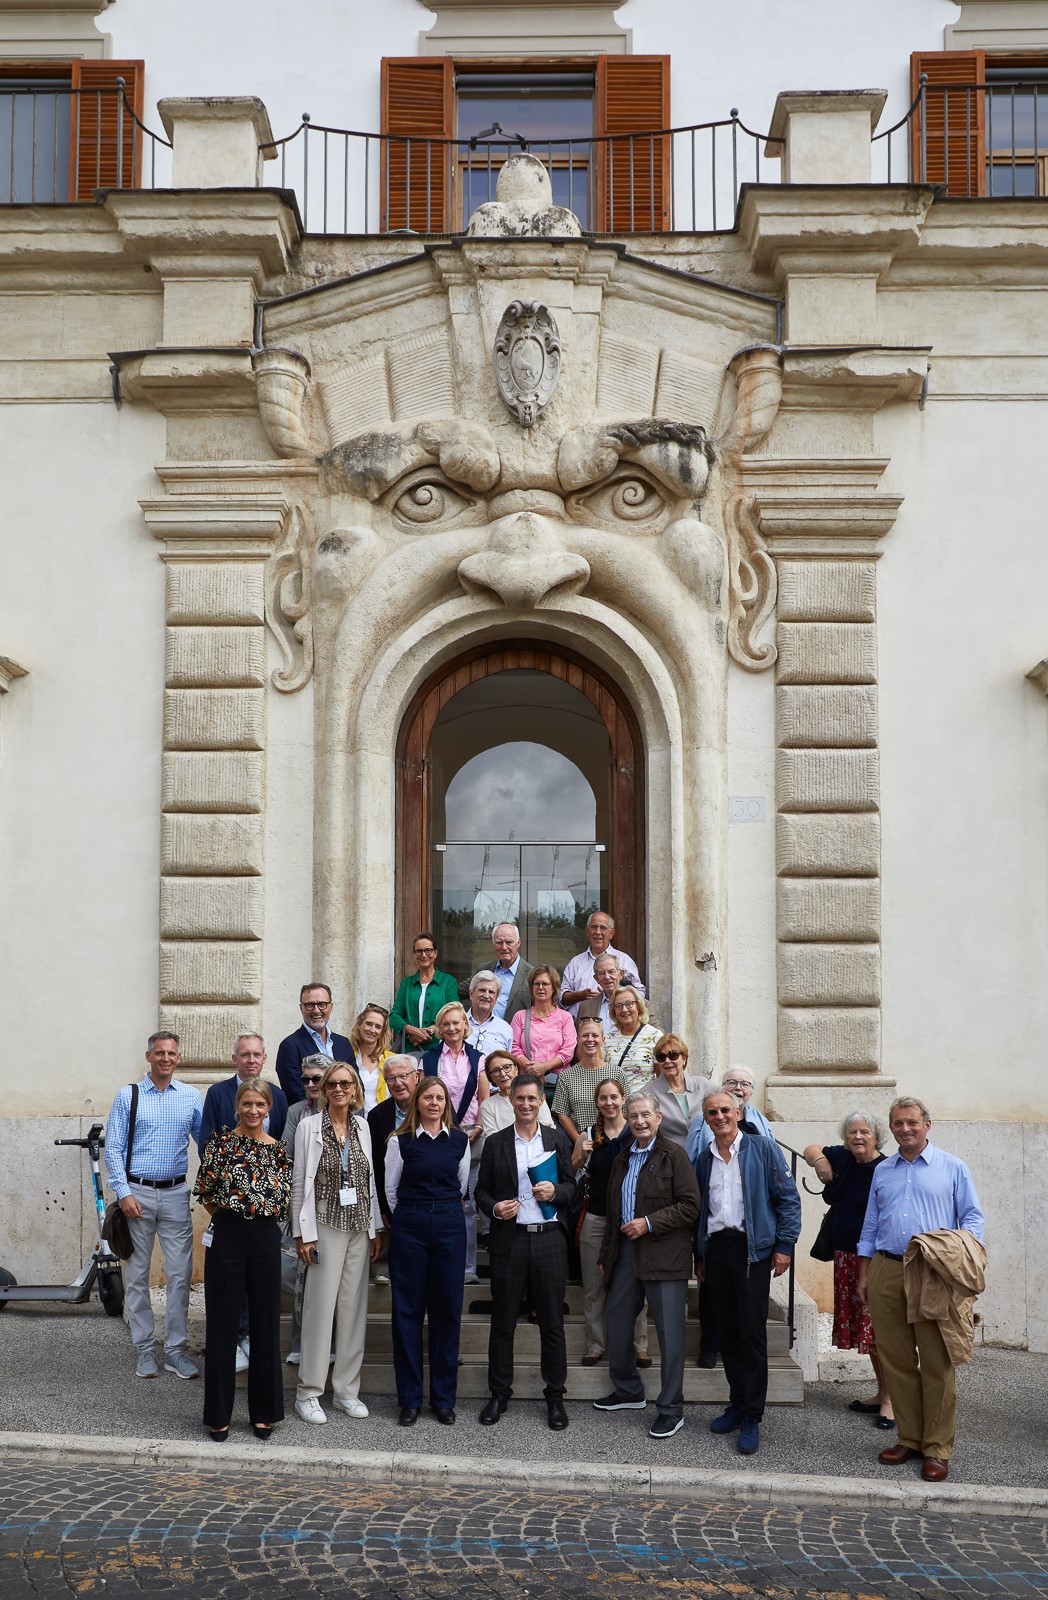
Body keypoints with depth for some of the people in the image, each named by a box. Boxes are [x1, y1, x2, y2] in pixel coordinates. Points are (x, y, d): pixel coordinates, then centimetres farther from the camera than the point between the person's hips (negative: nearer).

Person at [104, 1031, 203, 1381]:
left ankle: (176, 1350, 10)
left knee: (180, 1274, 1)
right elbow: (113, 1149, -1)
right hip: (137, 1193, -1)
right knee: (137, 1275, 5)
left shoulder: (191, 1097, 5)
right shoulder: (127, 1096, 1)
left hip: (175, 1194, 1)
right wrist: (124, 1192, -9)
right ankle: (144, 1350, 15)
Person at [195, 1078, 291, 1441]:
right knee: (222, 1325, 3)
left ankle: (263, 1411, 20)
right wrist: (228, 1219, 3)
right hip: (226, 1237, -2)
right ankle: (218, 1414, 13)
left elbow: (284, 1200, 8)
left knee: (265, 1324, 8)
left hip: (266, 1238, 3)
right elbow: (205, 1191, -1)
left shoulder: (278, 1149, 6)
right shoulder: (220, 1141, -2)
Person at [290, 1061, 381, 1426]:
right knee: (320, 1307, -4)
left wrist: (375, 1228, 10)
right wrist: (302, 1233, -7)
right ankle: (309, 1392, 6)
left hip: (359, 1228, 4)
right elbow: (299, 1183, -4)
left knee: (355, 1307, 6)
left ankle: (346, 1390, 15)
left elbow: (371, 1180, 12)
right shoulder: (309, 1127, -3)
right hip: (326, 1227, -4)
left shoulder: (362, 1127, 9)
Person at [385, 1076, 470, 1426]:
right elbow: (390, 1190, 6)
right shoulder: (401, 1141, -1)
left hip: (449, 1225, 2)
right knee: (408, 1310, 1)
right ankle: (410, 1399, 9)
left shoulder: (459, 1140, 6)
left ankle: (444, 1398, 12)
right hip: (409, 1226, -2)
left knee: (448, 1309, 4)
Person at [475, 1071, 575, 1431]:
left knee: (552, 1322, 5)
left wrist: (555, 1191, -12)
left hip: (549, 1240, 0)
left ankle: (555, 1396, 16)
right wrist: (494, 1208, -12)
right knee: (502, 1322, 5)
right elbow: (482, 1190, 7)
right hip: (508, 1240, 0)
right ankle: (499, 1394, 18)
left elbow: (571, 1187, 9)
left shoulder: (557, 1140, 7)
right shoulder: (495, 1143, 5)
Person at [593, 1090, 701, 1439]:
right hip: (626, 1252, 7)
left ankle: (671, 1410, 6)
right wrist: (606, 1255, 20)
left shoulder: (674, 1155, -7)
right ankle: (628, 1391, 33)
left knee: (669, 1332, -3)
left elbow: (690, 1206, -12)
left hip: (664, 1256, -7)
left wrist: (649, 1223, -17)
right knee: (616, 1322, 14)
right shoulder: (622, 1159, 16)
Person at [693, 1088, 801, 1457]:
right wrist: (699, 1256, 14)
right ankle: (738, 1403, 21)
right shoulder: (702, 1160, 13)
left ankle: (752, 1417, 2)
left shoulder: (763, 1150, -1)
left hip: (751, 1248, -5)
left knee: (752, 1333, -4)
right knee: (727, 1331, 9)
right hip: (715, 1249, 5)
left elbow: (788, 1198, -3)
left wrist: (784, 1246, -9)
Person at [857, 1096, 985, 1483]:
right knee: (896, 1360, 5)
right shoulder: (882, 1171, 17)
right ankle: (909, 1439, 15)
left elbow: (973, 1217, 4)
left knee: (937, 1364, -3)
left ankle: (937, 1449, 3)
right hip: (886, 1273, 4)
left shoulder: (952, 1168, 6)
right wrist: (864, 1275, 13)